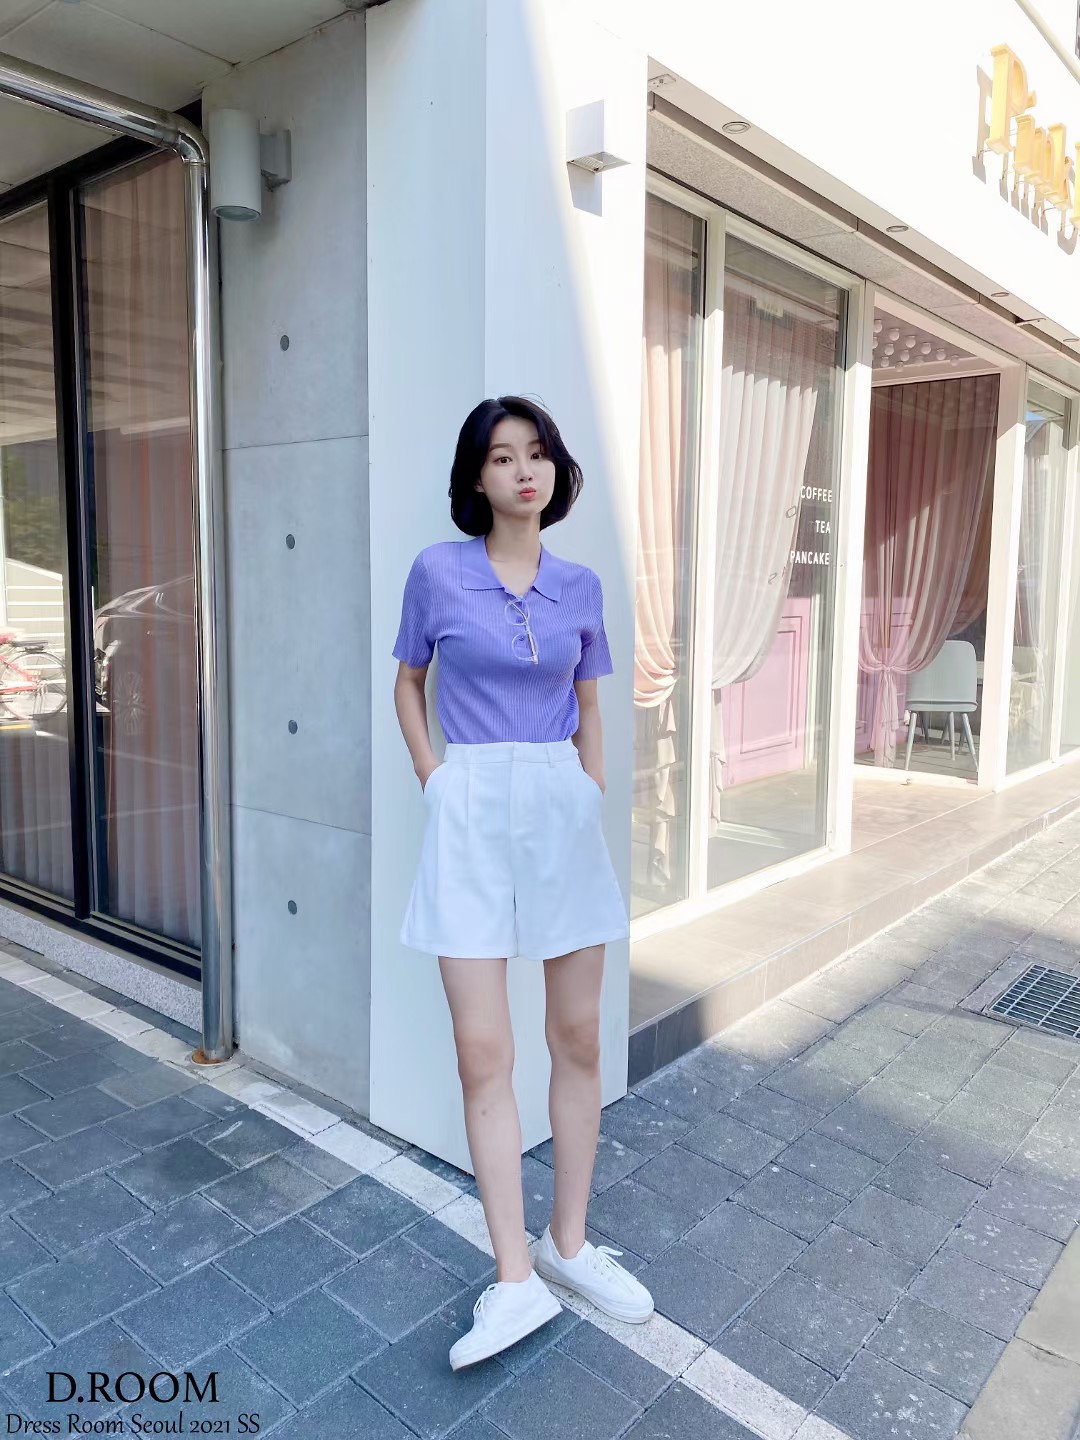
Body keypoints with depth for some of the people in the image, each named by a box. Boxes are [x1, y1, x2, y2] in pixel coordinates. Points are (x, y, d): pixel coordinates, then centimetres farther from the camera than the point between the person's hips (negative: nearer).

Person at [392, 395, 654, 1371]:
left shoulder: (579, 586, 8)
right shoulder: (438, 571, 1)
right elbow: (409, 683, 12)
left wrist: (596, 801, 10)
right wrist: (433, 781, 2)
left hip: (564, 810, 3)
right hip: (472, 811, -3)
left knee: (579, 1036, 8)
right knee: (483, 1051, -3)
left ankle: (569, 1243, 27)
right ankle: (516, 1281, 12)